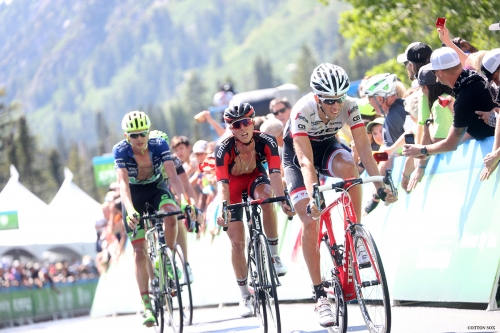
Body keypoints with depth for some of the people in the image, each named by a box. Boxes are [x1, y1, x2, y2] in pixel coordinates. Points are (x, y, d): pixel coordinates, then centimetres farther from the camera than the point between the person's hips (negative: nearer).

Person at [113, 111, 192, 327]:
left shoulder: (160, 145, -23)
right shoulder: (120, 151, -25)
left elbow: (172, 175, -32)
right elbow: (123, 183, -36)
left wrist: (184, 200, -48)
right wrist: (130, 210, -52)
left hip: (157, 189, 0)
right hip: (134, 195, 0)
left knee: (170, 215, -34)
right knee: (139, 251, -6)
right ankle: (147, 306, 0)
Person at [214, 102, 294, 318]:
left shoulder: (266, 141, -29)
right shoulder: (223, 148, -31)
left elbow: (274, 172, -39)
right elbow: (222, 181, -40)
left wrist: (283, 200, -54)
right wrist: (222, 208, -56)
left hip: (255, 177, 0)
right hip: (233, 183, 0)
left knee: (265, 196, -37)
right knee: (237, 241, -8)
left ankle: (274, 254, -21)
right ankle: (245, 296, 6)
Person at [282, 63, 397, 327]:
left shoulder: (349, 107, -26)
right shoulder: (303, 111, -35)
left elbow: (364, 148, -28)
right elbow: (305, 160, -42)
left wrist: (380, 186, -39)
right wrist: (313, 197, -56)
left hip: (327, 145, 2)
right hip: (296, 152, -2)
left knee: (348, 166, -34)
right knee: (310, 220, -15)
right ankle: (320, 296, -10)